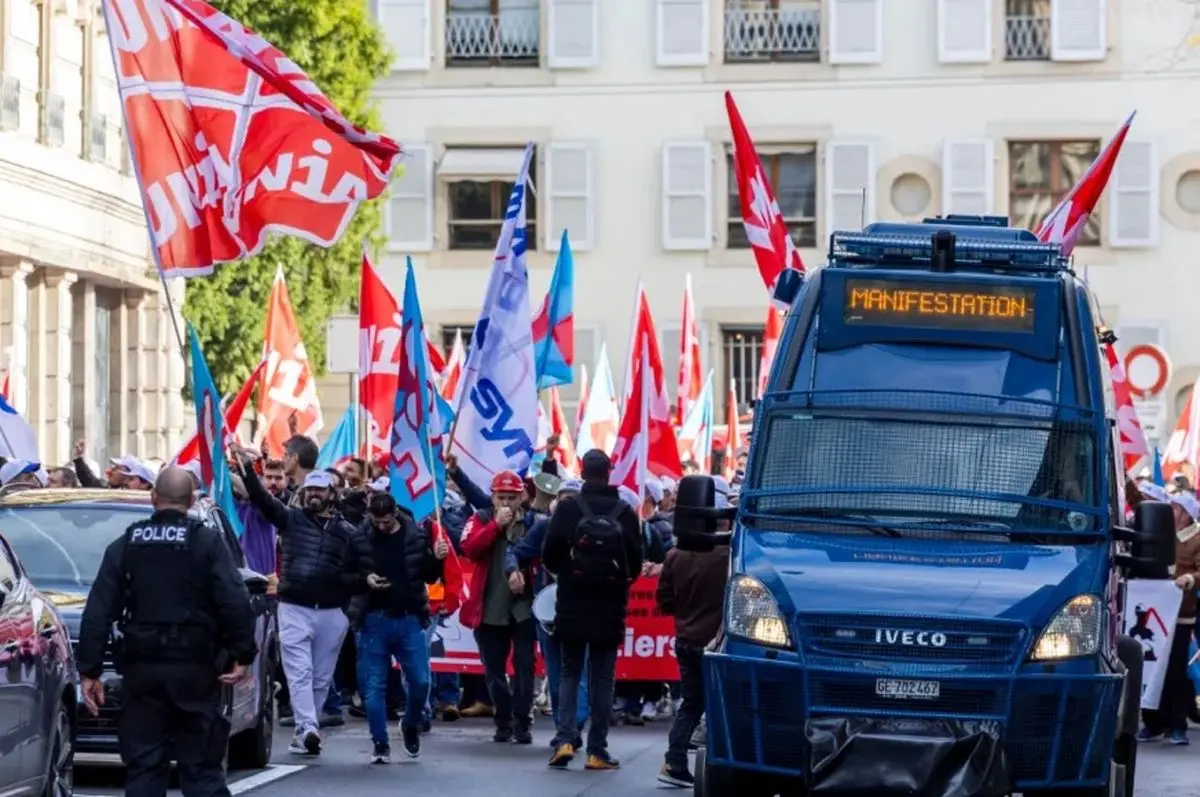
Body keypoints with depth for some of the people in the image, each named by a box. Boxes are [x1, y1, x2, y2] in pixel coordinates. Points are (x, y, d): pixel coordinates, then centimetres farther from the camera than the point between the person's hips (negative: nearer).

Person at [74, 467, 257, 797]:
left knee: (143, 769, 6)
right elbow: (235, 603, -12)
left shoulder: (125, 546, 7)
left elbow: (97, 612, 4)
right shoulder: (207, 542, -2)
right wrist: (242, 654, -4)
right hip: (195, 669, -2)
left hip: (142, 670, 2)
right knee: (202, 769, 2)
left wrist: (89, 670, 5)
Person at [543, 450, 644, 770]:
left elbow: (549, 556, -8)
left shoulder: (568, 509, -8)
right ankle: (597, 750, 5)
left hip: (572, 608, 0)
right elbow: (635, 563, 0)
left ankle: (565, 741, -4)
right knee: (602, 678, 7)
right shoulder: (625, 513, -4)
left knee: (569, 673, 11)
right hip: (609, 609, 0)